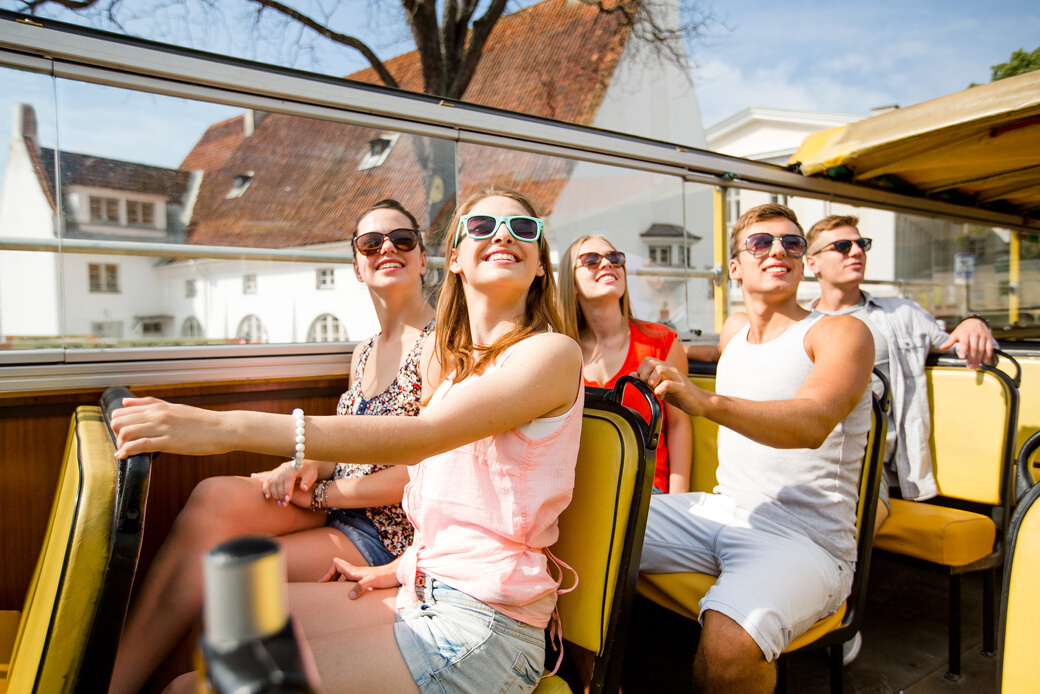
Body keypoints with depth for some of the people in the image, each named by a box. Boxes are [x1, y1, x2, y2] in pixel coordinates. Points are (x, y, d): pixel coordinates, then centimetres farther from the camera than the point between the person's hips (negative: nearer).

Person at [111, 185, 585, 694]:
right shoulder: (460, 364, 14)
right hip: (422, 593, 7)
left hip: (485, 631, -7)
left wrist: (229, 427, -29)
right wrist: (399, 570, 7)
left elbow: (423, 434, -25)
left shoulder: (553, 351, -12)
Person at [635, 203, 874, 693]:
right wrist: (665, 359, 25)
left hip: (805, 537, -6)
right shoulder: (735, 330, 14)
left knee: (727, 645, -36)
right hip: (720, 509, 6)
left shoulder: (841, 333, -5)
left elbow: (812, 423, -25)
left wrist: (707, 403, -41)